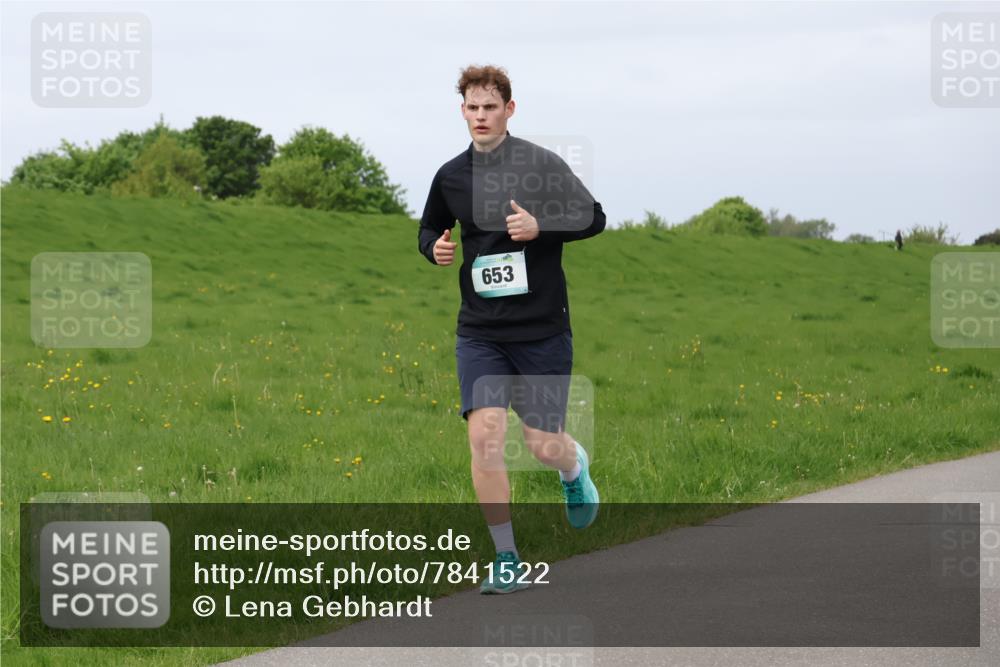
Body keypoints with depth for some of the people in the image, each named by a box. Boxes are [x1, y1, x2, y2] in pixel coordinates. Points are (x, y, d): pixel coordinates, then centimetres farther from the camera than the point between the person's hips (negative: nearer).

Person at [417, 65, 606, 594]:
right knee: (484, 435, -14)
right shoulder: (450, 176, 4)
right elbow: (429, 229, 21)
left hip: (543, 328, -2)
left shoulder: (539, 163, -7)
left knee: (543, 445, 1)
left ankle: (574, 467, 42)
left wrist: (539, 227, -20)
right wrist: (436, 248, -2)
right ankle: (507, 561, -3)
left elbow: (593, 218, -4)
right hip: (479, 332, 2)